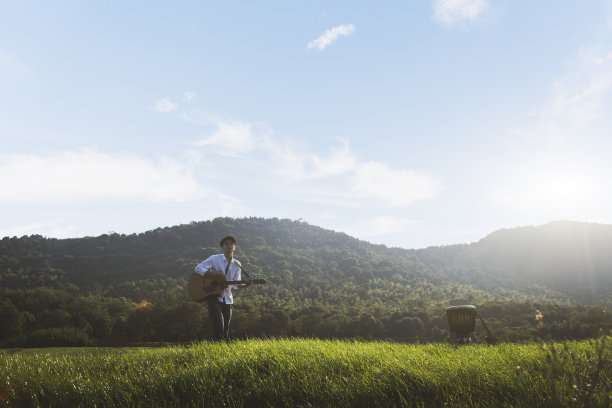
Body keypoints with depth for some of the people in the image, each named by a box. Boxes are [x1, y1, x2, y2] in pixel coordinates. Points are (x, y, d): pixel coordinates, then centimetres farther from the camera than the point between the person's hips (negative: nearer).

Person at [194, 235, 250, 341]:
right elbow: (198, 268, -12)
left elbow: (235, 284, 11)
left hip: (227, 298, 4)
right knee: (218, 325, -17)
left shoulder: (237, 265, 6)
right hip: (214, 296, -4)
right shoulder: (215, 259, -6)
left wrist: (244, 285, -11)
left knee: (226, 327, 9)